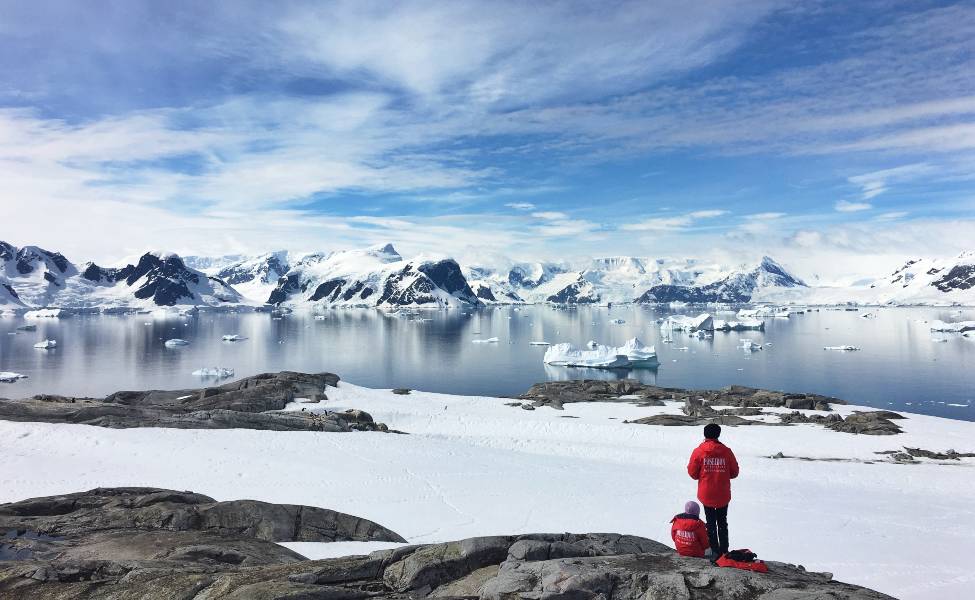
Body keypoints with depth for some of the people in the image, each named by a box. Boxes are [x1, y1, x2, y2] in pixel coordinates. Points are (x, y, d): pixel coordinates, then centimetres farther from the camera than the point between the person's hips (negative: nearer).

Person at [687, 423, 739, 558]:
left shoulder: (698, 451, -11)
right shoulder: (726, 451, -7)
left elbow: (692, 472, -5)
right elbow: (734, 472, 2)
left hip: (706, 494, -1)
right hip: (723, 495, 1)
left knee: (711, 523, 12)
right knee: (722, 523, 18)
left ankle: (715, 551, 13)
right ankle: (724, 551, 22)